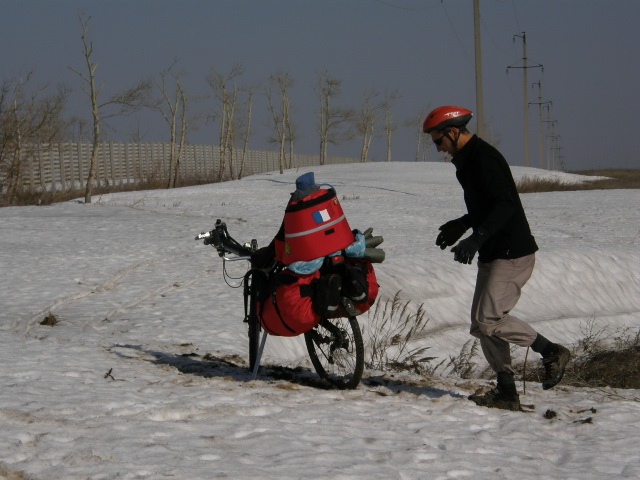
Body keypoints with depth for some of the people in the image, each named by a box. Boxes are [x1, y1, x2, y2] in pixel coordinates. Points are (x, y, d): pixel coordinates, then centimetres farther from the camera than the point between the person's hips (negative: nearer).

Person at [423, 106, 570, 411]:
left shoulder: (484, 159, -17)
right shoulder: (467, 160, 16)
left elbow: (505, 204, -27)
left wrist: (476, 238, -33)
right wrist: (462, 224, 28)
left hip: (511, 254, -11)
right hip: (492, 255, 11)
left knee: (487, 320, -14)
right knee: (483, 323, 7)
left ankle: (551, 352, -1)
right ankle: (506, 393, 9)